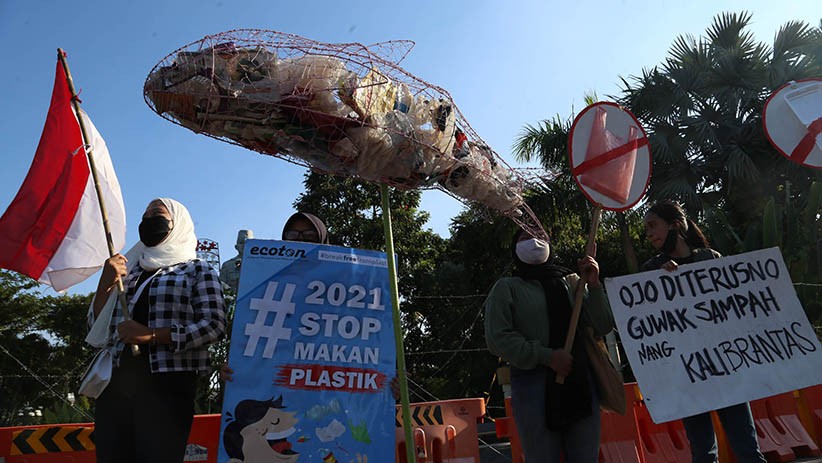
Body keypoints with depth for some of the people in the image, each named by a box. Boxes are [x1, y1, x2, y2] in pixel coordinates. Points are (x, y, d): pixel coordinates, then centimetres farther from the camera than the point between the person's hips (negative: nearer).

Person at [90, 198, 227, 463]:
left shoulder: (197, 270, 5)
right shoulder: (128, 270, 20)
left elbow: (214, 326, -8)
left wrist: (152, 334, -16)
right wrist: (105, 285, 1)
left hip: (167, 385, -4)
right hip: (115, 383, 5)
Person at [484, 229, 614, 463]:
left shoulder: (572, 282, 13)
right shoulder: (507, 287, 4)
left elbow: (603, 327, 9)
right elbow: (498, 338, -6)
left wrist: (594, 286, -4)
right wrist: (547, 356, -14)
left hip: (580, 383, 4)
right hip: (534, 386, -3)